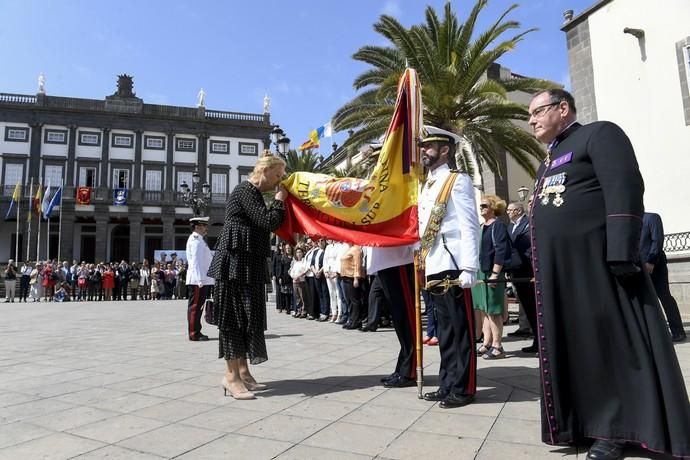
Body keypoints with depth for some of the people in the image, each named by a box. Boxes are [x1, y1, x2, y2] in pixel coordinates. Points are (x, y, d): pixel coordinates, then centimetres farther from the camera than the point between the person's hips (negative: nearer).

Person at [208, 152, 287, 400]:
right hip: (235, 263, -10)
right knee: (234, 317, -6)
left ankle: (243, 371, 18)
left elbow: (267, 223, 21)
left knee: (247, 316, 10)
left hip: (248, 265, 10)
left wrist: (278, 201, 13)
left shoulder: (254, 194, 19)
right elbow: (268, 222, -19)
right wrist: (279, 200, -4)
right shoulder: (244, 191, -11)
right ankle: (231, 376, 0)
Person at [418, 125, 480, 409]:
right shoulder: (427, 186, 19)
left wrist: (469, 268, -17)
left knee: (460, 328, 1)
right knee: (445, 328, 14)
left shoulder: (458, 180, -4)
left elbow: (469, 226, -11)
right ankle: (448, 384, 24)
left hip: (452, 265, -8)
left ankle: (463, 388, 12)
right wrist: (421, 263, 16)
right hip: (433, 267, 8)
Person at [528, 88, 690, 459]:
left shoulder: (599, 134, -1)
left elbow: (624, 190, -14)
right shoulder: (549, 160, 24)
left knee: (610, 342, 0)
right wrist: (541, 269, 17)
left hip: (594, 262, -8)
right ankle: (592, 420, 22)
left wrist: (620, 254, -24)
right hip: (556, 271, 9)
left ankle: (617, 429, 12)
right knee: (576, 345, 11)